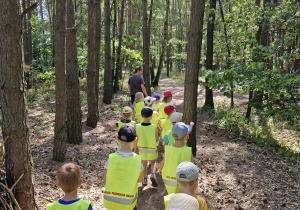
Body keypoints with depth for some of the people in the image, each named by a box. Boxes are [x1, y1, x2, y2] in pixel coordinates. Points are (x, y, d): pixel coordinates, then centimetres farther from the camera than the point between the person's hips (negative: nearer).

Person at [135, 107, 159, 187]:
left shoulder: (138, 127, -17)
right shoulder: (153, 127, -23)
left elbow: (136, 139, -8)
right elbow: (156, 139, -12)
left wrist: (135, 148, 6)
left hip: (142, 149, 2)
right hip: (152, 150, -1)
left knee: (144, 164, 23)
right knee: (153, 163, 24)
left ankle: (145, 180, 33)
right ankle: (153, 175, 2)